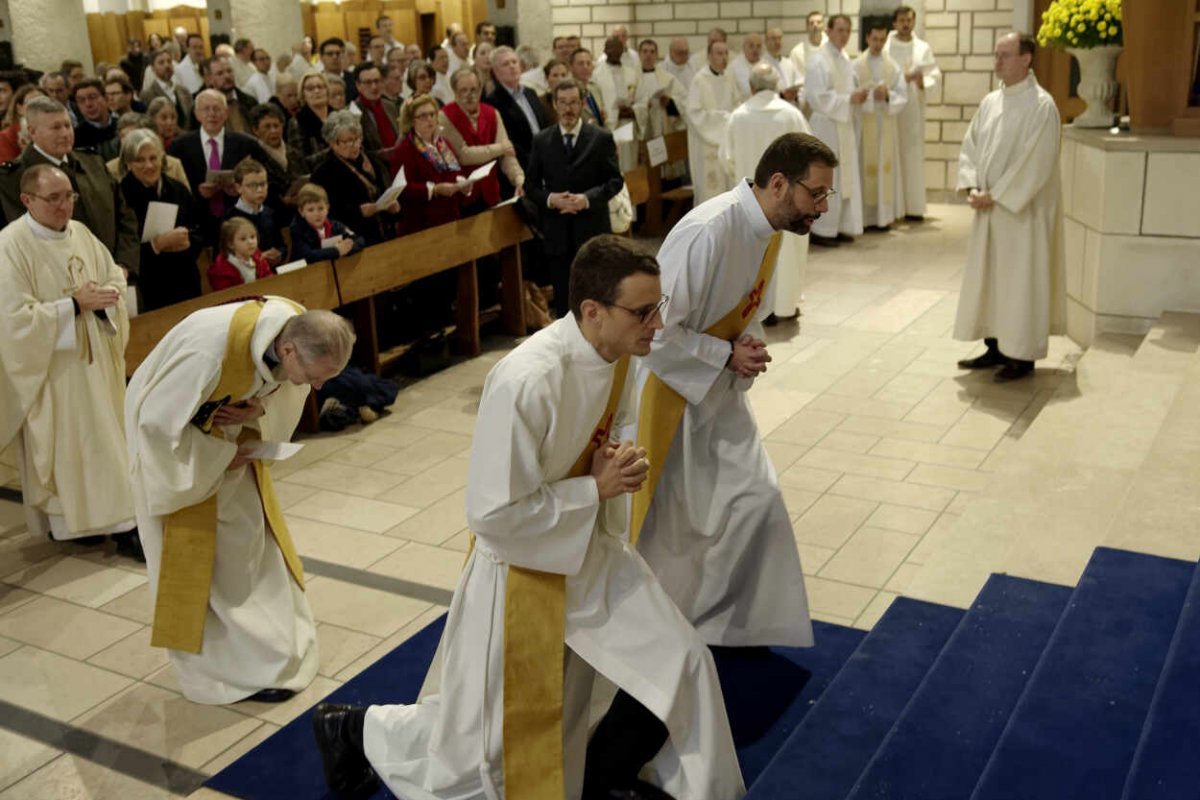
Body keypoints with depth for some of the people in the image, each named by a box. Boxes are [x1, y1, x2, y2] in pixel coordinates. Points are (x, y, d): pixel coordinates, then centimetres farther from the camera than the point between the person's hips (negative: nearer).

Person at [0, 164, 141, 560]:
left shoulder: (80, 233, 4)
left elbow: (116, 277, 10)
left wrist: (103, 297, -12)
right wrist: (74, 305, -20)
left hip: (94, 360, 6)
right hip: (50, 367, -6)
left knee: (106, 435, 6)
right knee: (62, 443, 1)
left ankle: (121, 520, 11)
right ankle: (66, 519, 15)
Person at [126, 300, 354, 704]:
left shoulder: (299, 329, -21)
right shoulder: (212, 348, -42)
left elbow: (281, 387, 0)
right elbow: (159, 419, -31)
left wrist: (257, 408, -21)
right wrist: (220, 456, -24)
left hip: (230, 429, 6)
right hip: (172, 437, -6)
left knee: (249, 534, 11)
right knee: (199, 553, 1)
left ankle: (267, 643, 25)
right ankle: (220, 668, 14)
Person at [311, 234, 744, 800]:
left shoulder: (614, 354, -8)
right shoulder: (526, 382, -33)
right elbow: (493, 513, -27)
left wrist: (617, 467, -8)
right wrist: (595, 489, -22)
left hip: (590, 553, 7)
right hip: (521, 568, -7)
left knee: (680, 663, 5)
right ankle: (355, 730, 35)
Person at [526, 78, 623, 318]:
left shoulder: (601, 138, 1)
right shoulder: (541, 141, 6)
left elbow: (615, 180, -1)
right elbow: (530, 185, 7)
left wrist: (588, 198, -17)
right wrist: (550, 199, -13)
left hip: (592, 229, -1)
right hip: (557, 232, 2)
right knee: (562, 299, 7)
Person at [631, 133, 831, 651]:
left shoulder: (767, 231, -1)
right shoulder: (706, 233, -30)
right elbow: (656, 331, -28)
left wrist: (749, 350, -5)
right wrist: (728, 355, -20)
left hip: (719, 392, 8)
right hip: (670, 390, -8)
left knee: (757, 502, 6)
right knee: (662, 521, 6)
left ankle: (731, 626, 24)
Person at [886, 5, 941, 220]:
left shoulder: (923, 47, 9)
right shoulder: (885, 47, 1)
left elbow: (935, 73, 4)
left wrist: (923, 82, -16)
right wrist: (901, 79, -16)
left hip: (914, 108, 2)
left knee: (914, 154, 2)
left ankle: (913, 205, 6)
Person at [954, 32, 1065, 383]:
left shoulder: (1041, 105, -14)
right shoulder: (990, 102, 9)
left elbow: (1035, 164, -19)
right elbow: (969, 146, 10)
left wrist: (995, 196, -18)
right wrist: (971, 187, -6)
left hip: (1022, 211, -7)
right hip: (989, 209, 7)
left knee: (1020, 280, -1)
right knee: (987, 276, 12)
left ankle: (1023, 355, 9)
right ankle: (996, 347, 23)